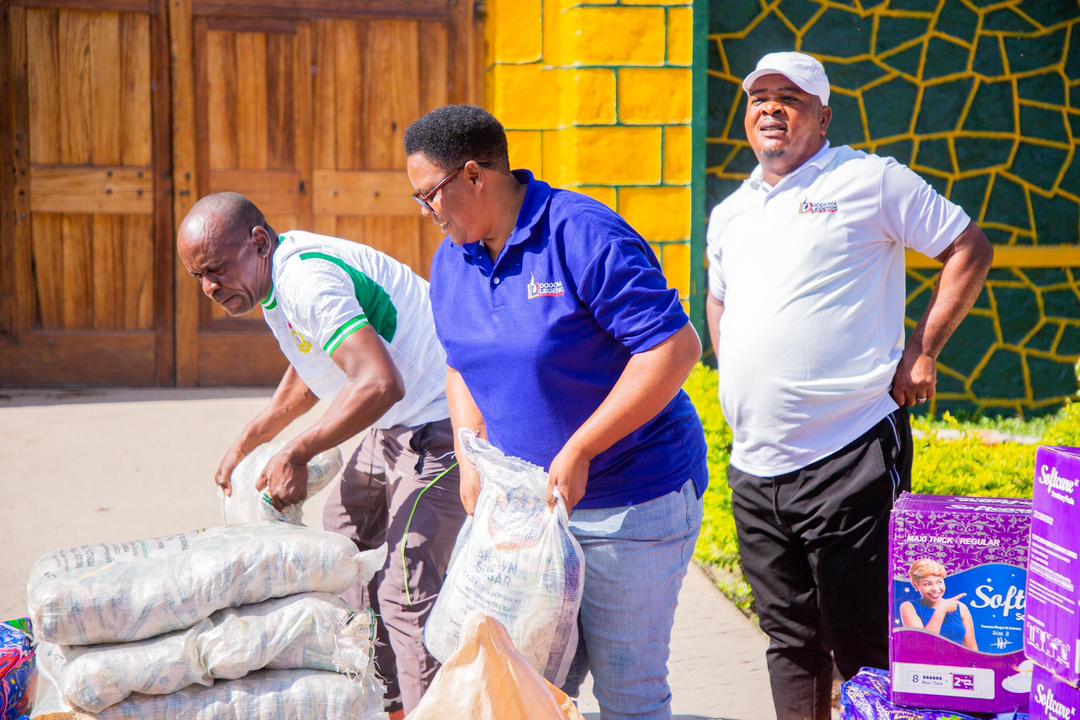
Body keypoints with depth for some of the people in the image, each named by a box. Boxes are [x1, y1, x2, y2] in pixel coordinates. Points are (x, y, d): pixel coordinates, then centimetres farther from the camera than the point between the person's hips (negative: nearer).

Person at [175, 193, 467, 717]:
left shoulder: (310, 280, -26)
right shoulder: (279, 274, 6)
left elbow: (381, 384, -36)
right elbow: (311, 365, 24)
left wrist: (295, 454, -28)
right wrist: (247, 441, 22)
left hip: (440, 429, -11)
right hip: (393, 427, 11)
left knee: (409, 594, -16)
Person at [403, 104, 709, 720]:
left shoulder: (585, 236, -17)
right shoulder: (452, 261, 7)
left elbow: (676, 348, -21)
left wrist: (578, 452, -22)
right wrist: (472, 456, 2)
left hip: (630, 506, -6)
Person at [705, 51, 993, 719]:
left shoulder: (871, 180, -2)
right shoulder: (729, 214, 17)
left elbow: (971, 250, -1)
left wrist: (923, 352, -6)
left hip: (848, 457, -6)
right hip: (753, 465, 6)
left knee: (864, 641, -3)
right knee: (790, 639, 14)